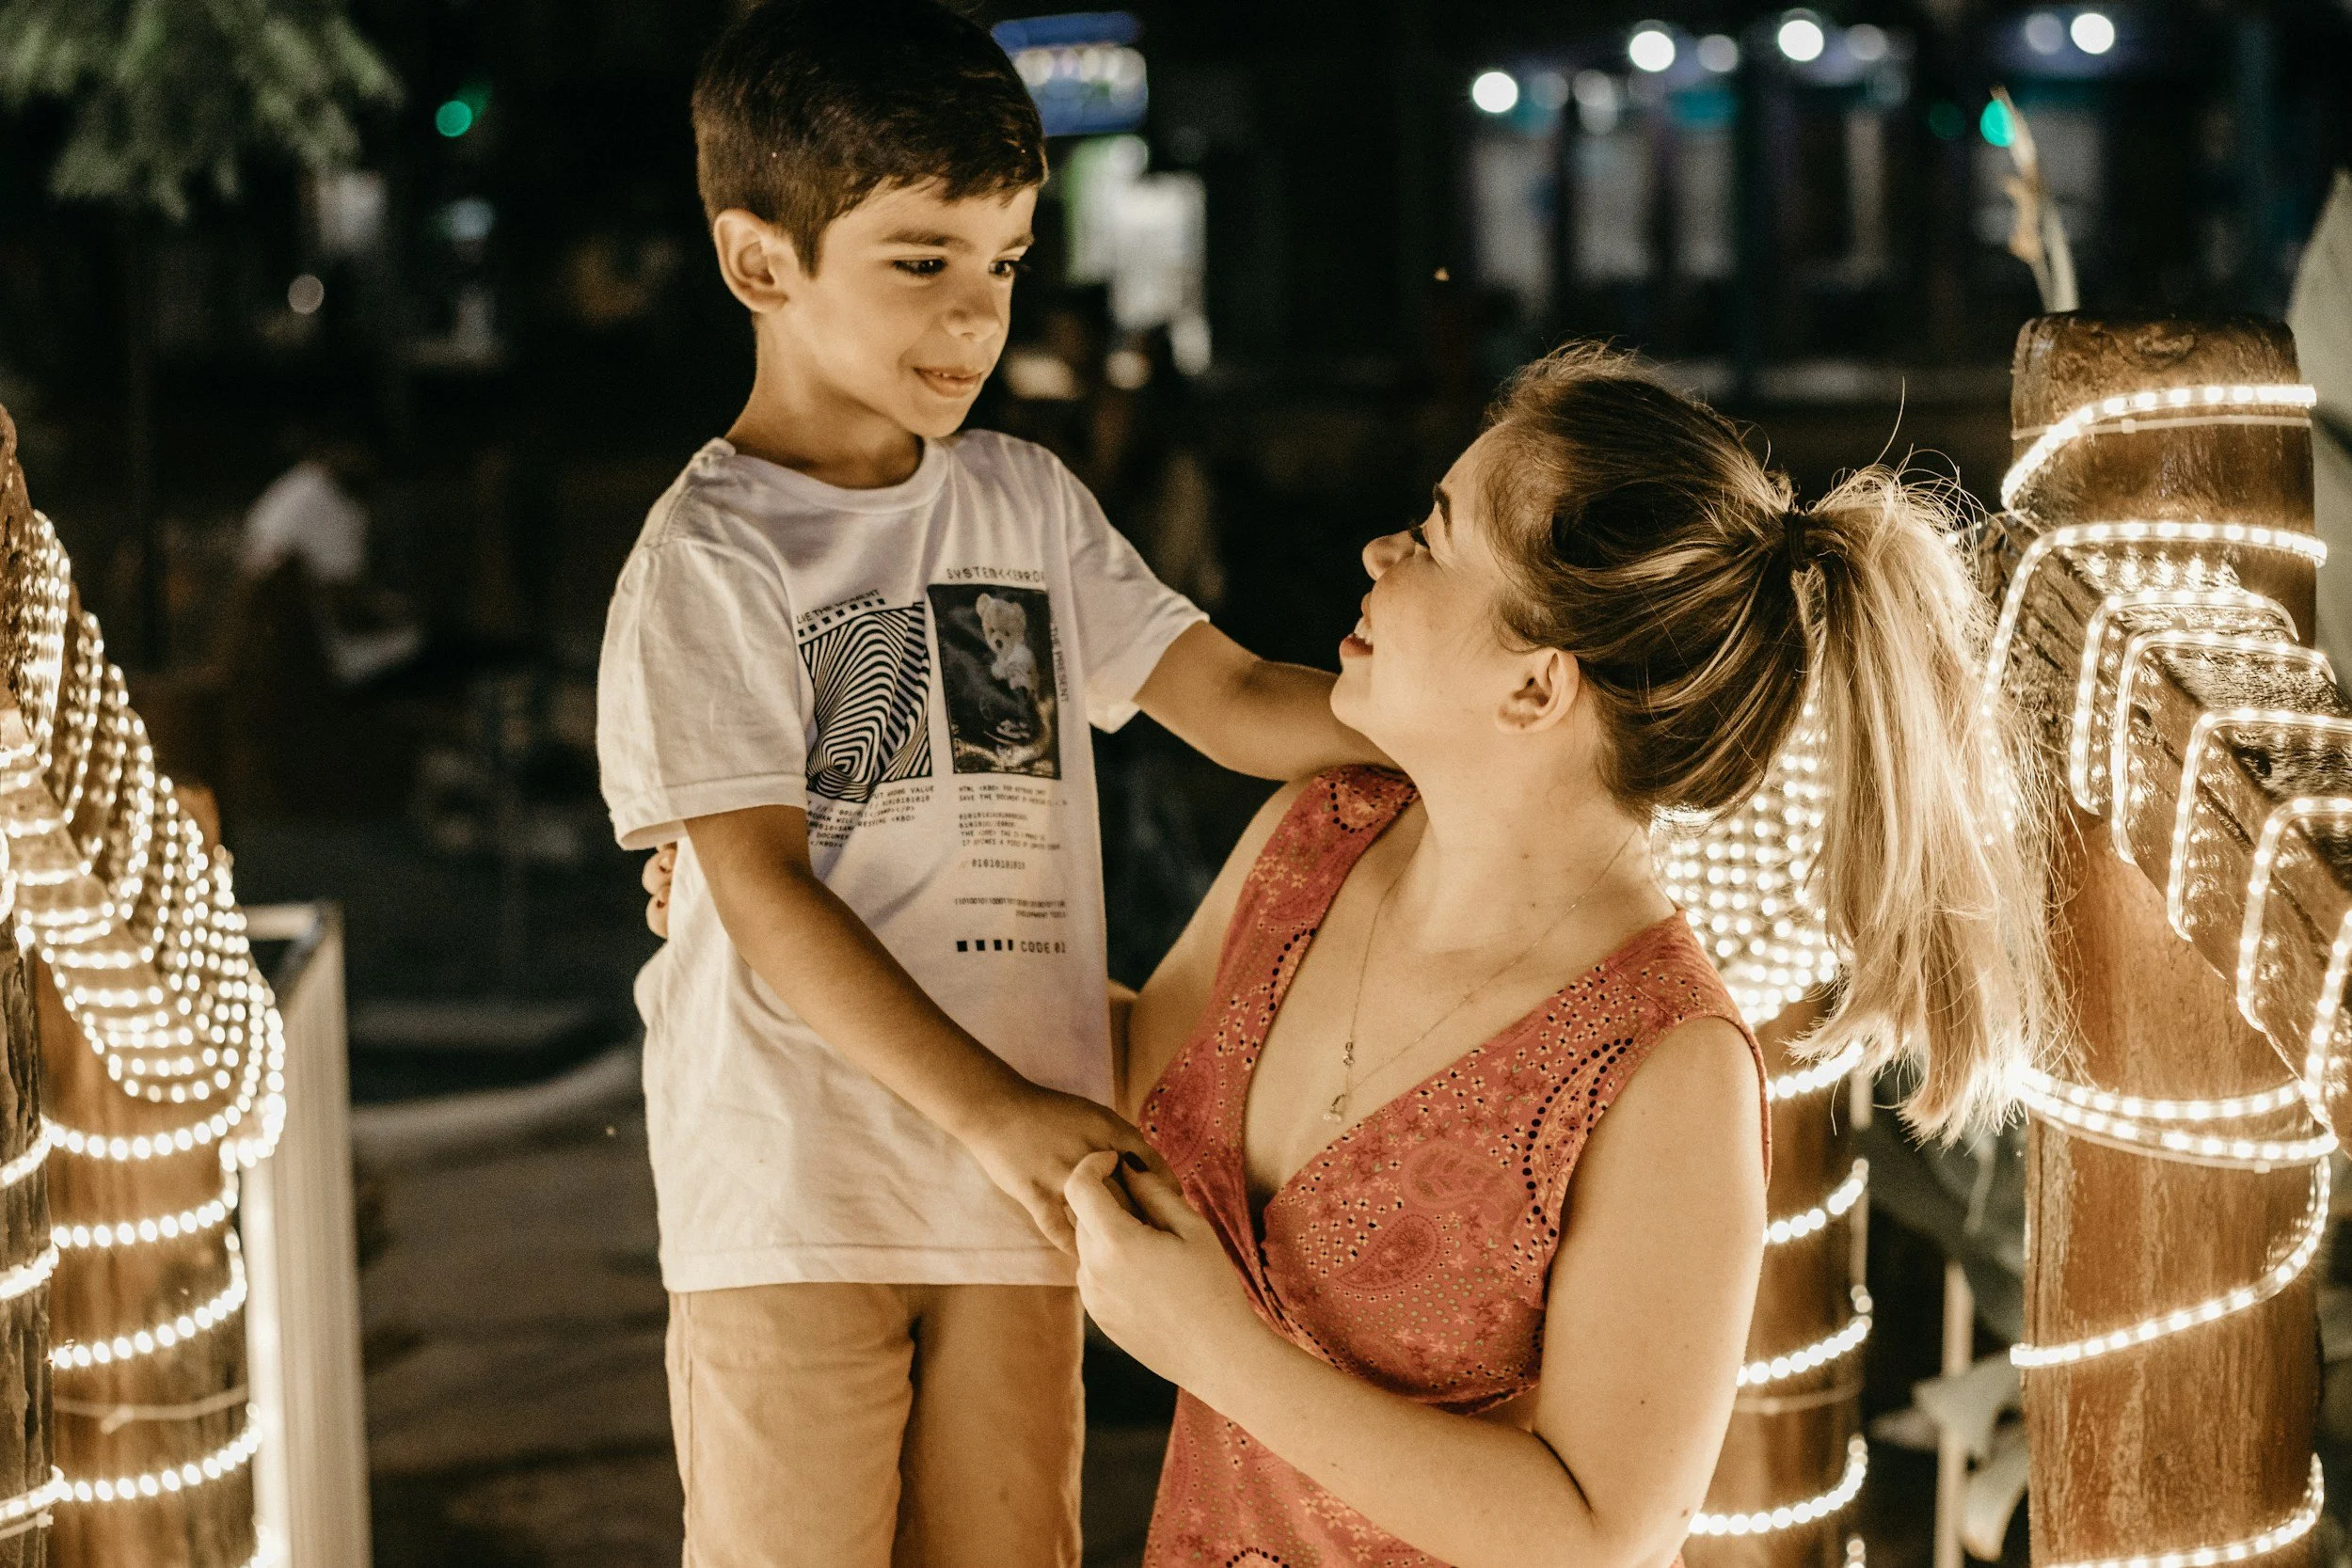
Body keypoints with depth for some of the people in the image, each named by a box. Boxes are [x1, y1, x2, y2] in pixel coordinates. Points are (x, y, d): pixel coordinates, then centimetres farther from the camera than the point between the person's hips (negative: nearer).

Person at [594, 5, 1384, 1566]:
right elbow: (765, 898, -14)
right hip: (793, 1189, -5)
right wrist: (991, 1108, -22)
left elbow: (1235, 701, 7)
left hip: (1013, 1186, 5)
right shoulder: (709, 557, -7)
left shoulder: (1025, 500, 11)